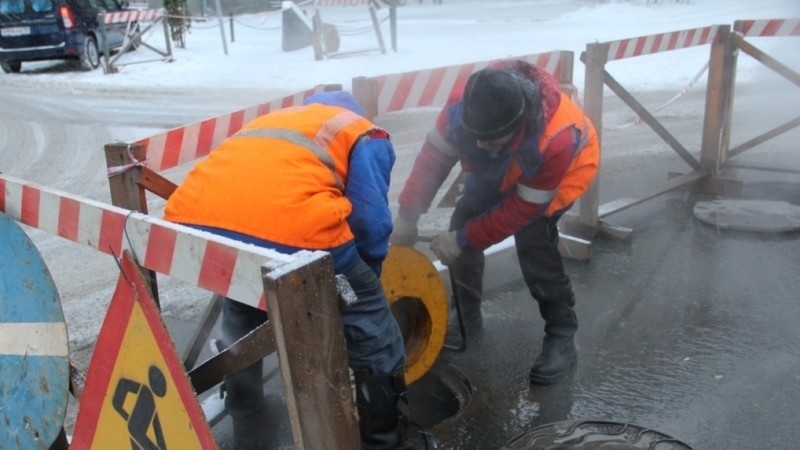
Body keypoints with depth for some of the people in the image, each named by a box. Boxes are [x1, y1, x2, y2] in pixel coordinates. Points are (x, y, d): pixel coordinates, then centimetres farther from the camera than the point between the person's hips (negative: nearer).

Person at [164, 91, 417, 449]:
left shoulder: (271, 120, 40)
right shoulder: (366, 136, 25)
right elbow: (371, 219, 12)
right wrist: (365, 275, 31)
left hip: (195, 222, 6)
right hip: (290, 226, -6)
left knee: (240, 316, 34)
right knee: (366, 315, 18)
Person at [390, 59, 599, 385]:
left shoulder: (556, 140, -44)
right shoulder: (463, 103, -34)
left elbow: (522, 209, -32)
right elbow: (435, 155, -20)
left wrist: (464, 240, -28)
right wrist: (407, 215, -22)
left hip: (565, 168, -5)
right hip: (498, 168, 5)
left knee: (533, 242, -23)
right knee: (463, 220, -2)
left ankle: (561, 338, -5)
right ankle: (466, 318, 16)